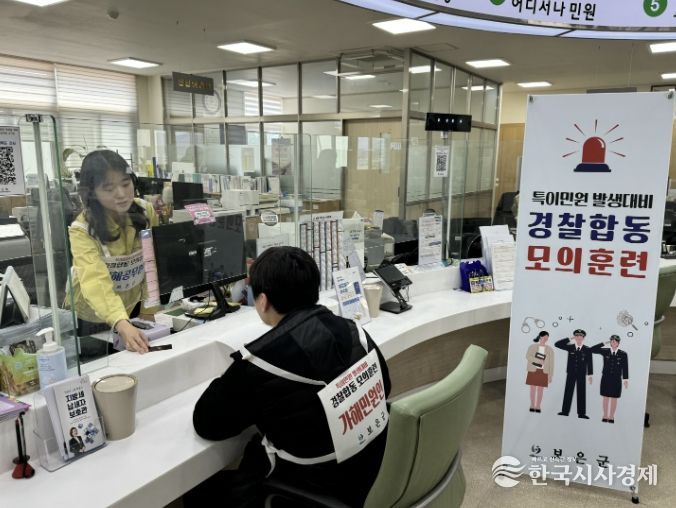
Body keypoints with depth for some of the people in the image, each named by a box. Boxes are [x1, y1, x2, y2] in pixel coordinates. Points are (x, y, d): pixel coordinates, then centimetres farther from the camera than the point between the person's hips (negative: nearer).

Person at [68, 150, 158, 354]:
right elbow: (95, 281, -39)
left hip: (134, 309, 4)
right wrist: (121, 325, -54)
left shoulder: (146, 212, -14)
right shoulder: (82, 230, -27)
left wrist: (148, 310, -7)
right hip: (93, 319, -4)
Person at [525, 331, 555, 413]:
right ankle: (532, 406, 13)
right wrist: (539, 361, -19)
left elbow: (551, 363, 2)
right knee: (533, 389, 4)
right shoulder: (532, 347, 1)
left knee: (540, 390, 2)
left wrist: (550, 375, -2)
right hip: (533, 370, 0)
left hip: (543, 372, 0)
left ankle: (538, 407, 10)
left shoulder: (549, 349, 2)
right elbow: (528, 356, -10)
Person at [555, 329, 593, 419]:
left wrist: (590, 375, -5)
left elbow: (589, 363, -2)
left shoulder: (587, 349, -3)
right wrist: (569, 339, -11)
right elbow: (557, 344, -6)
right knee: (568, 392, 5)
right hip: (570, 374, 1)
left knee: (581, 393, 3)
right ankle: (565, 411, 9)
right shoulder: (570, 347, 0)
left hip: (581, 375, -1)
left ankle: (581, 413, 8)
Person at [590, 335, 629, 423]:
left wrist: (626, 380, -2)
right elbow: (592, 349, -6)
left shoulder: (623, 354, -3)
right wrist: (603, 344, -9)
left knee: (614, 399, 8)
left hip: (616, 380, -1)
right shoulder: (605, 351, -1)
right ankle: (605, 416, 19)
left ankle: (611, 416, 19)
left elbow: (625, 368, 0)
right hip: (606, 378, 1)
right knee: (605, 398, 8)